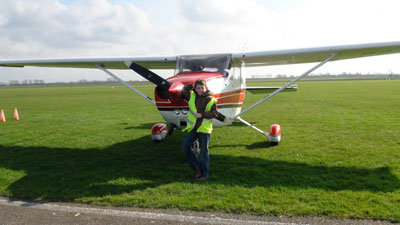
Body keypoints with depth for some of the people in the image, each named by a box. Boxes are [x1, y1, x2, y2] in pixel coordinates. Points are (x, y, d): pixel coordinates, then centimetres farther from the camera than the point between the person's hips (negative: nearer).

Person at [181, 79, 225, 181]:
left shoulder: (210, 99, -6)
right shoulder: (192, 96, 8)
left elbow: (214, 113, -9)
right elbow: (184, 90, 19)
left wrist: (202, 114, -17)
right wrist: (193, 85, 10)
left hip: (205, 128, -5)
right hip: (193, 127, 5)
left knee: (204, 151, 1)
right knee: (185, 146, -8)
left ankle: (204, 174, 15)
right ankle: (196, 167, 8)